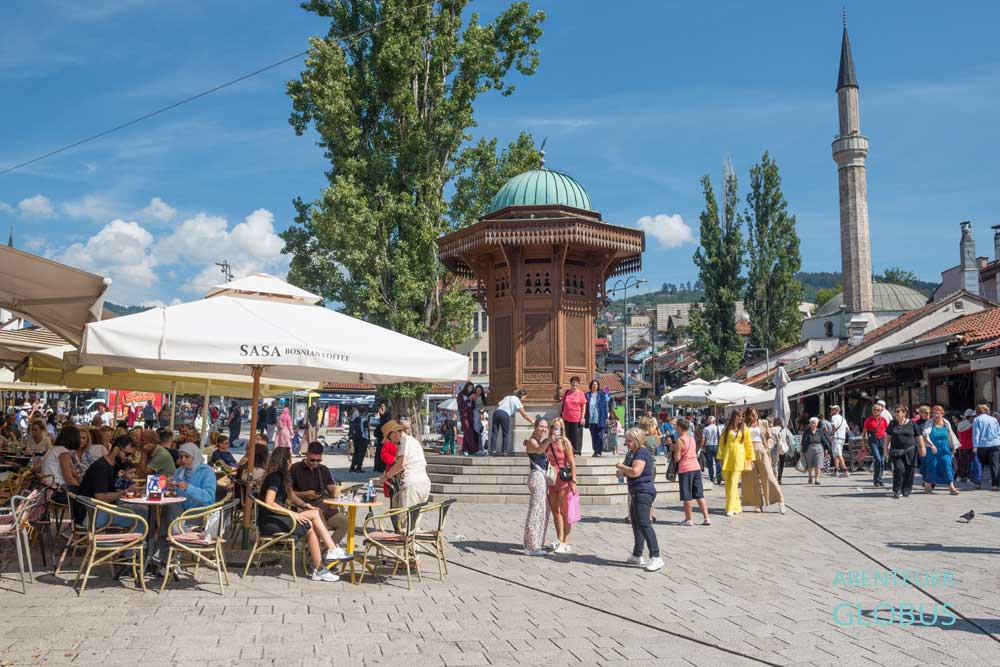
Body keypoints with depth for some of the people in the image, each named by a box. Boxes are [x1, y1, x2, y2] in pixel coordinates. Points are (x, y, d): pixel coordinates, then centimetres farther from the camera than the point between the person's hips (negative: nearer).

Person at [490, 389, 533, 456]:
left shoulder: (507, 397, 26)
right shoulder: (517, 400, 8)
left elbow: (498, 404, 18)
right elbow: (524, 414, 6)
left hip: (496, 412, 5)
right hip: (505, 414, -5)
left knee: (494, 432, 5)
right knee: (505, 434, 6)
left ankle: (493, 450, 1)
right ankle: (504, 452, 3)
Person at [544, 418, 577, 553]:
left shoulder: (565, 443, -8)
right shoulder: (546, 443, 5)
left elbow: (572, 463, -10)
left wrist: (573, 481, -16)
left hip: (564, 478, -5)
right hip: (551, 479, 5)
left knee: (563, 511, -1)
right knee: (554, 510, 11)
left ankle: (566, 543, 6)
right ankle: (559, 540, 24)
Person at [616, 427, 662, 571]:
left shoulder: (641, 453, -15)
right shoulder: (637, 452, 18)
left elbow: (635, 472, -27)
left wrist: (622, 466, -11)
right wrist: (624, 472, 12)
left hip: (643, 493, -12)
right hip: (637, 493, 12)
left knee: (643, 523, -20)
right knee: (636, 523, 18)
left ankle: (655, 557, -24)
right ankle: (637, 555, 29)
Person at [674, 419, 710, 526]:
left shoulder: (680, 440, -11)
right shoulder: (692, 438, 10)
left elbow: (677, 458, -13)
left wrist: (674, 450, 6)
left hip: (685, 469, -7)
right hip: (696, 467, 7)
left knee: (687, 496, 2)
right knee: (699, 494, 10)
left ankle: (688, 520, 7)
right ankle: (706, 518, 9)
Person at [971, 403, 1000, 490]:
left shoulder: (977, 419, 2)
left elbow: (976, 433, -5)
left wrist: (975, 446, -8)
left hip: (982, 445, -1)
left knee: (981, 464, 12)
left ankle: (978, 483, 17)